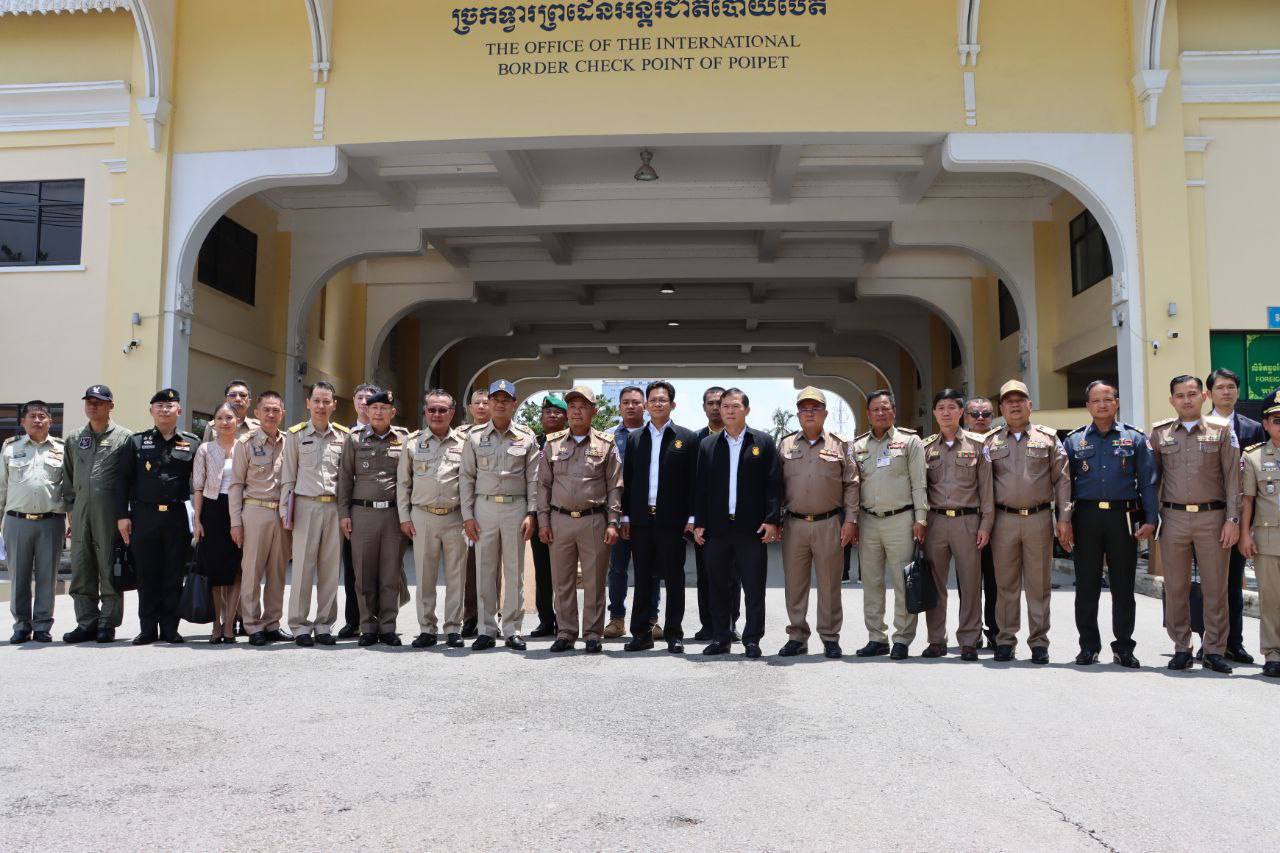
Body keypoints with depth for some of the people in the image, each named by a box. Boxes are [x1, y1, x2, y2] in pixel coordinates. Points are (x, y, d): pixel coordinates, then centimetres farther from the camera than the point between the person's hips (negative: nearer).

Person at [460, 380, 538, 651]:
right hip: (484, 507, 1)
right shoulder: (475, 436, 7)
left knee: (515, 570, 3)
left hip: (516, 507, -1)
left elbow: (533, 479, 5)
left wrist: (531, 513, -4)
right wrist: (467, 515, 0)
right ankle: (487, 630, 12)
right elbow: (467, 477, 7)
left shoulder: (526, 437, 5)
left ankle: (512, 630, 11)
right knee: (484, 570, 4)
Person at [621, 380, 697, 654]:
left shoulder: (687, 438, 2)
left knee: (674, 578, 4)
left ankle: (674, 634, 13)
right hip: (641, 519, 3)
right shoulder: (634, 438, 11)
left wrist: (692, 517, -6)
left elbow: (693, 480, 0)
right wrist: (625, 517, 5)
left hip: (673, 519, -2)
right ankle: (642, 633, 15)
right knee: (643, 579, 8)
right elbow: (627, 480, 10)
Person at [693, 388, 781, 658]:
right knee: (719, 587, 8)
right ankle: (720, 638, 18)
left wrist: (772, 520, -7)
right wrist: (699, 523, 4)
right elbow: (701, 487, 10)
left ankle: (752, 639, 12)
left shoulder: (764, 442, 4)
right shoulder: (707, 445, 11)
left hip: (752, 527, -2)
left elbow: (773, 484, 0)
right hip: (717, 527, 2)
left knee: (754, 588, 2)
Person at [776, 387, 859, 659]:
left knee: (829, 584, 4)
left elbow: (852, 485, 4)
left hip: (829, 524, -2)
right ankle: (797, 637, 17)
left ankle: (830, 638, 14)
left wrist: (850, 520, -3)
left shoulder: (839, 445, 6)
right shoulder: (785, 446, 10)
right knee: (794, 583, 6)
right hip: (794, 524, 2)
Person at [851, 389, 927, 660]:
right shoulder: (858, 445, 12)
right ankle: (876, 638, 17)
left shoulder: (909, 440, 3)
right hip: (868, 521, 4)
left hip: (900, 520, -4)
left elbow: (918, 483, -1)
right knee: (871, 582, 8)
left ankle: (902, 640, 6)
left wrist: (920, 518, -7)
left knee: (904, 583, -3)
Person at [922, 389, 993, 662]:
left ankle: (969, 641, 11)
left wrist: (985, 524, -2)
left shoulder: (976, 445, 5)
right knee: (934, 583, 6)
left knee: (970, 584, 2)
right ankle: (936, 640, 15)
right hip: (935, 520, 2)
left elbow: (986, 488, 4)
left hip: (968, 520, -2)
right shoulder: (926, 447, 10)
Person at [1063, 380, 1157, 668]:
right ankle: (1089, 646, 16)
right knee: (1086, 585, 5)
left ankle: (1123, 647, 16)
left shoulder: (1135, 438, 7)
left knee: (1123, 586, 5)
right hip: (1086, 518, 1)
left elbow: (1148, 482, 4)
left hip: (1123, 517, -1)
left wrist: (1149, 520, -5)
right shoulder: (1074, 441, 9)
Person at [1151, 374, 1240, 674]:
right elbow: (1152, 477, 11)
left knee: (1215, 587, 3)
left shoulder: (1221, 430, 4)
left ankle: (1214, 651, 13)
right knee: (1176, 588, 5)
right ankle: (1181, 649, 15)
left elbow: (1232, 477, 1)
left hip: (1213, 517, -1)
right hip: (1173, 518, 1)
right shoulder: (1159, 433, 8)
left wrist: (1232, 519, -6)